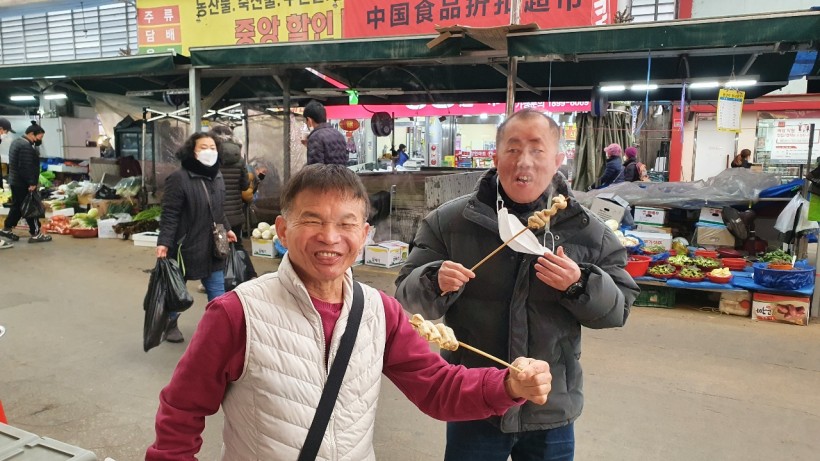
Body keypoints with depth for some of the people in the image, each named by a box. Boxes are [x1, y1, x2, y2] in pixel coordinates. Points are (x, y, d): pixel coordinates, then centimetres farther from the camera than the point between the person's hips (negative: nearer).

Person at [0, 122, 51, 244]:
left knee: (17, 206, 19)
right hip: (23, 184, -10)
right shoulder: (26, 146, -20)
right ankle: (35, 234, -1)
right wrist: (31, 183, -23)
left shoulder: (17, 142, 15)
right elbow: (26, 167, -25)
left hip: (15, 181, 10)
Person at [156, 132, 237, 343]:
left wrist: (226, 229, 20)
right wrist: (164, 242, -23)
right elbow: (170, 214, -18)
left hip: (212, 245, 6)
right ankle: (170, 324, 35)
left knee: (217, 289, 8)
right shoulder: (179, 178, -16)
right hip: (185, 245, -6)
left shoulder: (217, 176, 7)